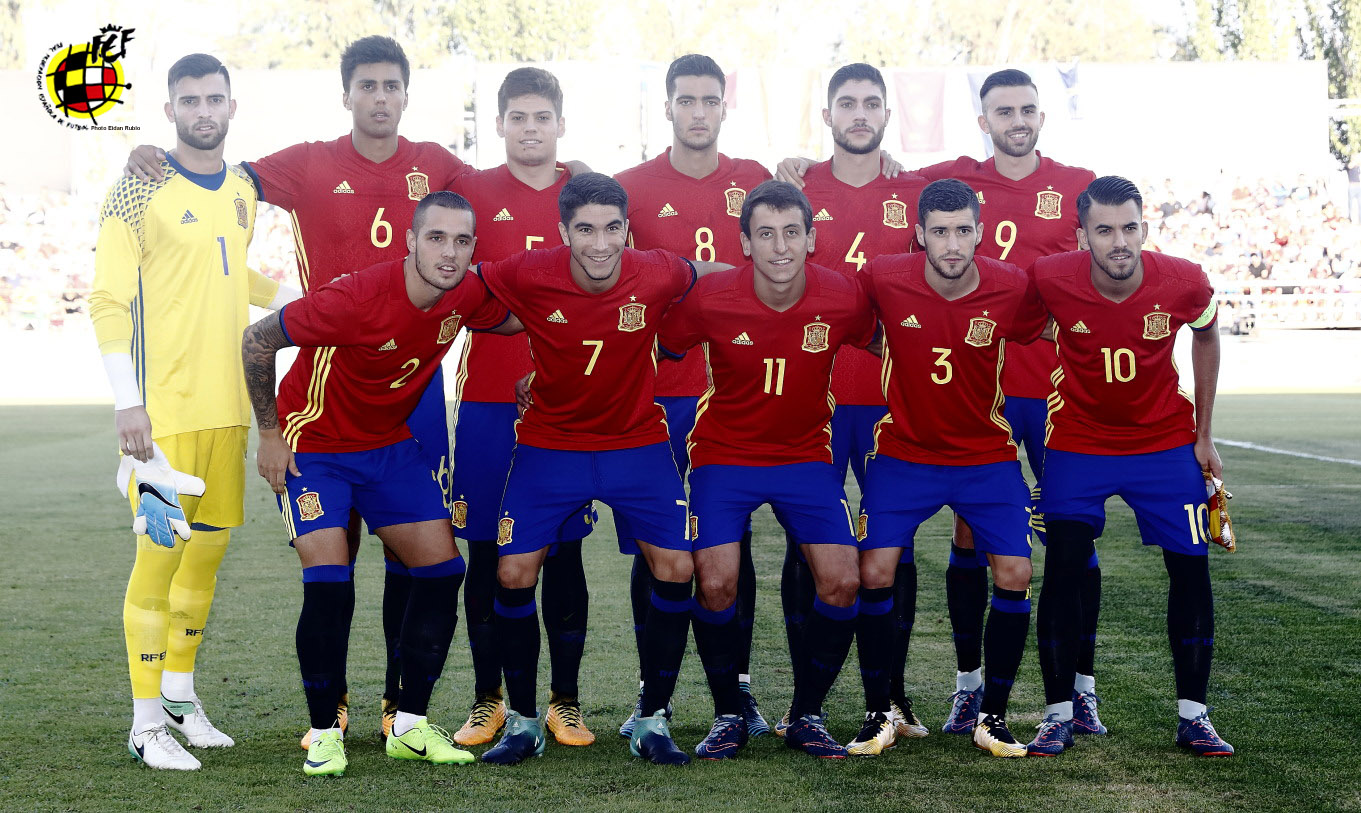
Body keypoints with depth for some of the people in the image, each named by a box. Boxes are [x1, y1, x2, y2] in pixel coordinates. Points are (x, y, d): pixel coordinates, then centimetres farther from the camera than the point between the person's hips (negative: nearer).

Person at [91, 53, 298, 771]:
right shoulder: (138, 194, -7)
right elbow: (108, 302, -10)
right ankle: (146, 721, 4)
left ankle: (180, 692, 27)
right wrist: (126, 401, -17)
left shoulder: (243, 189, 13)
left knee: (209, 548, 12)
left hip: (227, 406, 6)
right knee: (160, 552, -5)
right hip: (162, 408, -6)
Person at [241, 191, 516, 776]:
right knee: (328, 584, -16)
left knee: (441, 569, 0)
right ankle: (324, 734, 0)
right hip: (313, 447, -6)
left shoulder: (468, 296, -13)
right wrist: (270, 434, -12)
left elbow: (515, 320, 13)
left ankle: (409, 726, 11)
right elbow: (256, 340, -18)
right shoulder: (356, 299, -30)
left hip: (392, 445, 6)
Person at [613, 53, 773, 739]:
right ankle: (650, 692, 13)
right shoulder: (631, 187, 2)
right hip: (654, 391, -1)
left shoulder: (754, 183, 7)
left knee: (734, 541, 4)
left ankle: (739, 688, 14)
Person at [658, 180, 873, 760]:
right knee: (716, 585, -14)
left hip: (806, 455, 2)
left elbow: (879, 344, 8)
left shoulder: (843, 298, -15)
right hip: (724, 456, -1)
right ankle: (728, 716, 10)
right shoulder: (710, 298, -18)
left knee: (841, 582, -10)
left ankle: (806, 716, 11)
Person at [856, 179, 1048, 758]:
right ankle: (878, 715, 7)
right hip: (904, 453, 0)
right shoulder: (883, 279, -16)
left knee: (1015, 574, -9)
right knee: (874, 574, -10)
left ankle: (993, 716, 7)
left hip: (987, 455, 1)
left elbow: (1041, 338, 5)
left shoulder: (1014, 288, -15)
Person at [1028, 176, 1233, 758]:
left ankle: (1193, 716, 10)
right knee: (1062, 568, -9)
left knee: (1191, 567, -1)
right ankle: (1058, 715, 3)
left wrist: (1204, 436, 5)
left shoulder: (1184, 283, -19)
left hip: (1165, 442, 1)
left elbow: (1206, 337, 3)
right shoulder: (1051, 280, -23)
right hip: (1078, 443, -1)